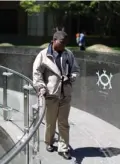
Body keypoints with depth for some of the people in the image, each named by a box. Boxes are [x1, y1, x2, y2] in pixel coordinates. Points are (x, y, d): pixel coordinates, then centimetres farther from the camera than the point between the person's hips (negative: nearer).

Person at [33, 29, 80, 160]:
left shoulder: (69, 54, 5)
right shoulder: (44, 55, -5)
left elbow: (76, 70, 12)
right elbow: (37, 72, -5)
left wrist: (70, 78, -8)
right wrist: (41, 87, -13)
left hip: (65, 94, 3)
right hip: (51, 94, -2)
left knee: (64, 123, 7)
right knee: (50, 122, 12)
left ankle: (63, 148, 17)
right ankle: (49, 143, 34)